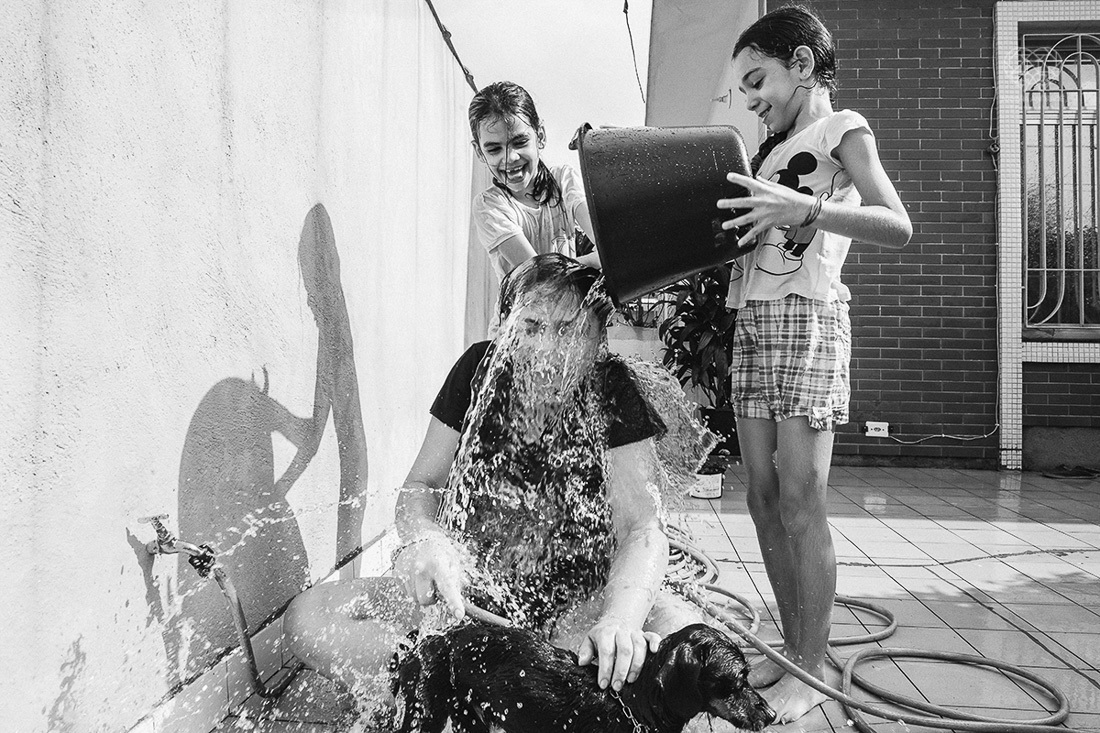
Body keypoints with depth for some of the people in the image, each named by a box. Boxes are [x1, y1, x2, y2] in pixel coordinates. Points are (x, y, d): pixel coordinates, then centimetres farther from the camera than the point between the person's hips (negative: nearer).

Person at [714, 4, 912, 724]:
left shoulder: (842, 128, 4)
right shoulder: (774, 147, 24)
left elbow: (897, 225, -12)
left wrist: (805, 209, -26)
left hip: (808, 320, -7)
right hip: (751, 323, 7)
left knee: (801, 504, -8)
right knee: (765, 501, 5)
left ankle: (812, 671, 3)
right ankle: (793, 650, 16)